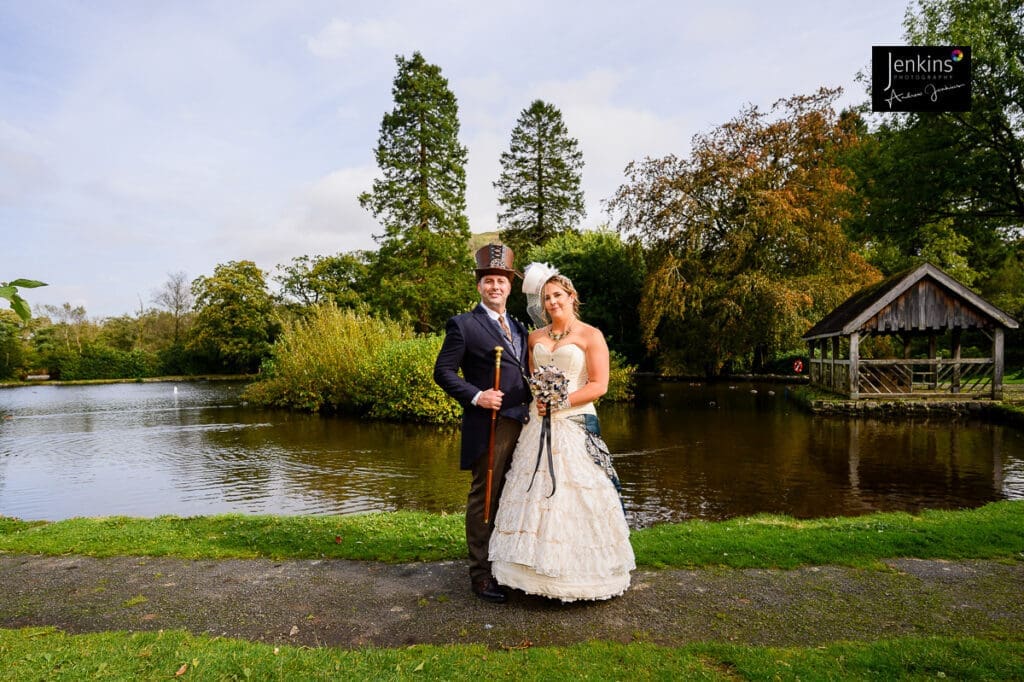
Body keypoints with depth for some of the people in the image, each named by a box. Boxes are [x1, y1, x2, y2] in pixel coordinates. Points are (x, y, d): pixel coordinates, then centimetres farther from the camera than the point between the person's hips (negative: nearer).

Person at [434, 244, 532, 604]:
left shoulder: (519, 327, 18)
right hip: (489, 425, -7)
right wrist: (475, 396, -19)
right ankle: (481, 574, 15)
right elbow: (443, 371, -8)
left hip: (523, 424, 7)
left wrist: (536, 401, 9)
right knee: (485, 499, 2)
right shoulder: (463, 325, -4)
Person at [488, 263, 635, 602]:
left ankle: (581, 573, 11)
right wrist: (537, 397, -2)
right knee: (536, 494, 5)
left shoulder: (590, 335, -1)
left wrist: (561, 402, -13)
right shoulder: (535, 337, 13)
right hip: (538, 425, 5)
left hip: (576, 427, -5)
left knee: (575, 497, -3)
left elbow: (599, 385, -7)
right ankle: (541, 569, 16)